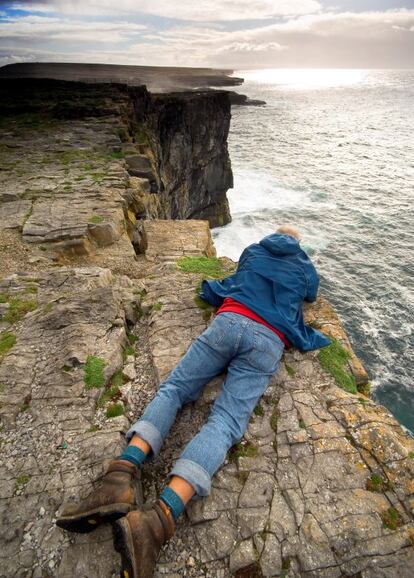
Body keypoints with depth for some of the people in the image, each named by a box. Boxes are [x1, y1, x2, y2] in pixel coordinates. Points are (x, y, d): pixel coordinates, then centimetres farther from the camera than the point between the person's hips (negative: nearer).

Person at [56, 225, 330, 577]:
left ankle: (121, 478, -21)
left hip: (229, 321, 1)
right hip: (268, 341, 0)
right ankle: (160, 517, -36)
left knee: (173, 389, 1)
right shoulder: (307, 268, 30)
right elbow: (311, 297, 52)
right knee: (225, 422, -16)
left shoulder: (253, 250, 31)